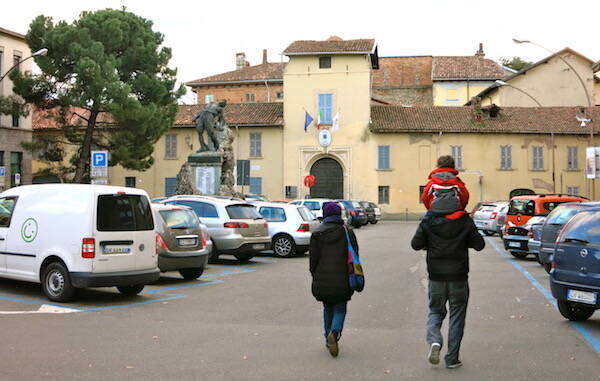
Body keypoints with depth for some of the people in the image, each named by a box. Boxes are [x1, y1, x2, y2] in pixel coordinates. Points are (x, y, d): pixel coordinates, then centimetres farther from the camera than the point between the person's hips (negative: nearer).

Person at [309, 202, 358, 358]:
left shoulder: (317, 234, -2)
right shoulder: (348, 232, -1)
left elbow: (313, 259, -1)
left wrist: (315, 277, 12)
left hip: (323, 281, 1)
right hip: (342, 281, -1)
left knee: (328, 308, 19)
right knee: (340, 309, 9)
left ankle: (329, 338, 19)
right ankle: (334, 332, -17)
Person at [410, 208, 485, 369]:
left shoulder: (428, 221, -5)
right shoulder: (466, 221, -5)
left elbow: (415, 244, -6)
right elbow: (479, 244, -1)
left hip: (436, 277, 1)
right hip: (458, 277, -1)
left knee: (435, 311, 17)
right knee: (457, 316, 8)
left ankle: (434, 341, -10)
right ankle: (452, 359, 9)